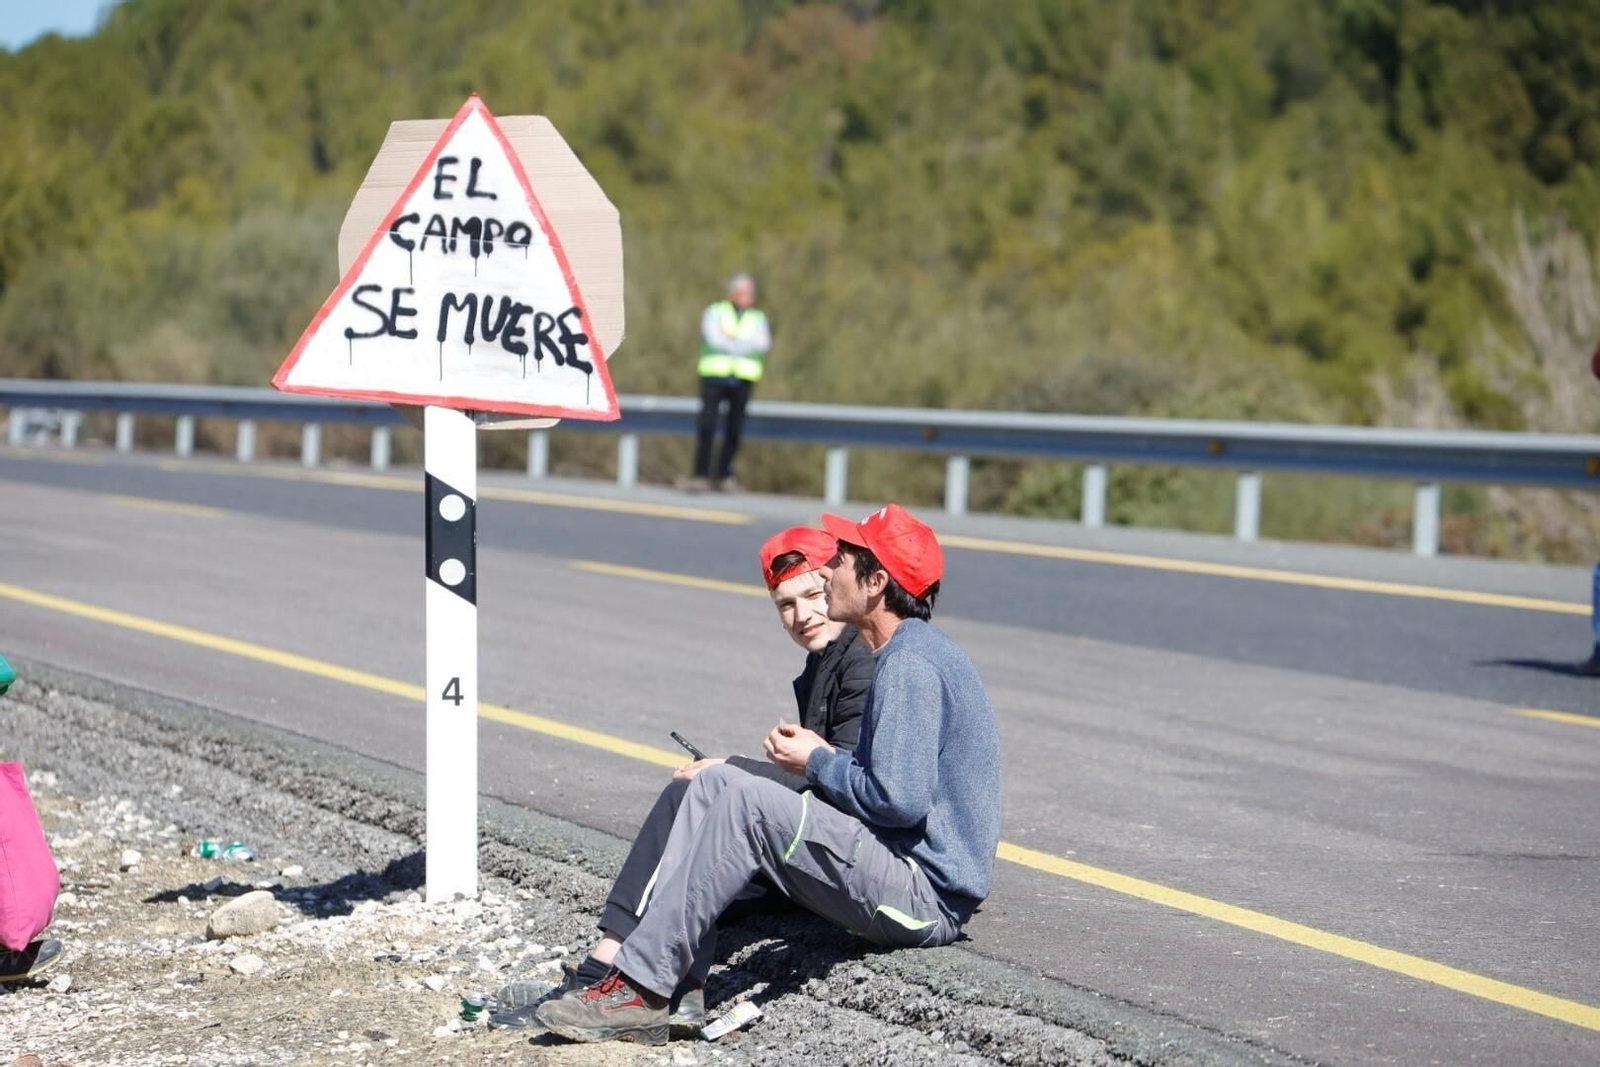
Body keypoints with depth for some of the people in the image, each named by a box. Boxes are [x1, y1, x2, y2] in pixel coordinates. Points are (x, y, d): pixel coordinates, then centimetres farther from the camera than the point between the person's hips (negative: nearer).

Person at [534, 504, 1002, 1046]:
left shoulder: (910, 666, -17)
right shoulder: (904, 654, 18)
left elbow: (901, 801, -25)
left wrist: (818, 763, -8)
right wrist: (823, 755, 5)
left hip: (926, 896, -11)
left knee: (745, 801, -22)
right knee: (714, 783, 5)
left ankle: (641, 989, -20)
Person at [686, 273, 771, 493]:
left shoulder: (758, 319, 15)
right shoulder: (715, 313, 8)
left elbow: (762, 343, -4)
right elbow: (713, 338, -10)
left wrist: (733, 339, -10)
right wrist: (744, 346, -8)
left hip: (743, 379, 2)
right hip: (714, 376, -2)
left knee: (734, 429, 0)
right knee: (706, 426, -12)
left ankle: (724, 475, 11)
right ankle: (701, 476, -10)